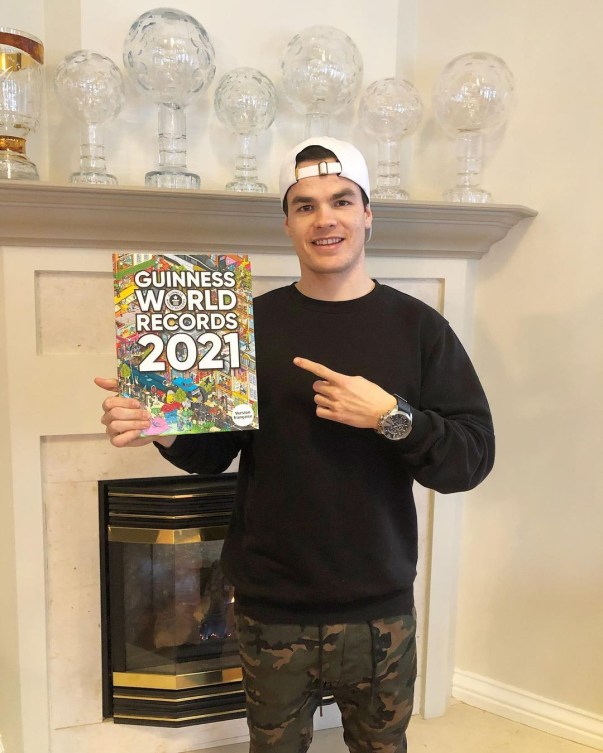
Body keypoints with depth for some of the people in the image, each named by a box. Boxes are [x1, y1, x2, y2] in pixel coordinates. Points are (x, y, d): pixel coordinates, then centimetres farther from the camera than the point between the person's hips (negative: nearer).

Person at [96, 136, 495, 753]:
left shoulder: (417, 326, -6)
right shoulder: (252, 322, -3)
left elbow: (472, 459, -9)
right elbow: (212, 452, 2)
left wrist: (391, 417, -24)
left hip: (380, 609, 0)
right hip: (272, 610, 1)